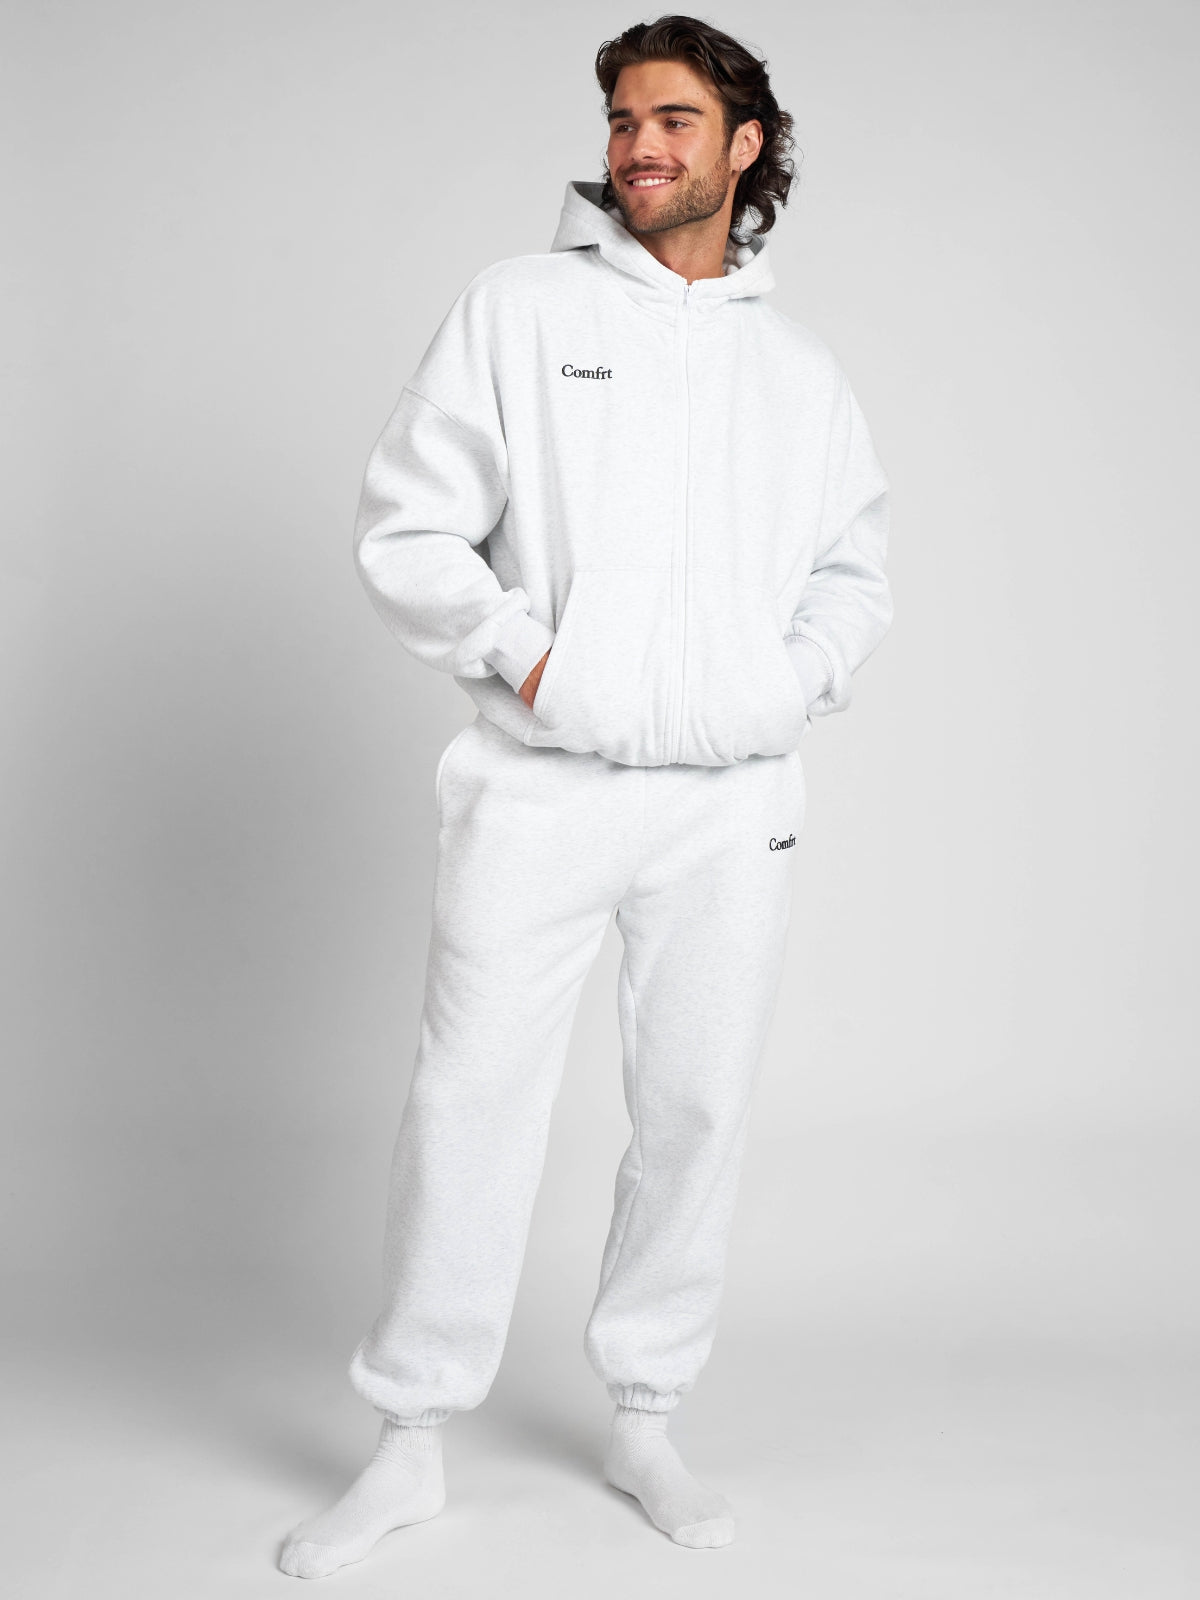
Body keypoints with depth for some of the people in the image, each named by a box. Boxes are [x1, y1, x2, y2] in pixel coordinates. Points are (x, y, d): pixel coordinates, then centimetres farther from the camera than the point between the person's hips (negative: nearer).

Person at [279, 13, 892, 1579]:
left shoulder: (801, 366, 15)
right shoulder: (517, 307, 5)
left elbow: (856, 572, 19)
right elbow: (406, 529, 1)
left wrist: (789, 683, 2)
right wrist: (522, 650, -11)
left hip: (734, 803, 3)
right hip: (538, 789, -2)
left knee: (698, 1111, 7)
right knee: (471, 1100, -2)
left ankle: (645, 1420, 25)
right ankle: (410, 1443, 14)